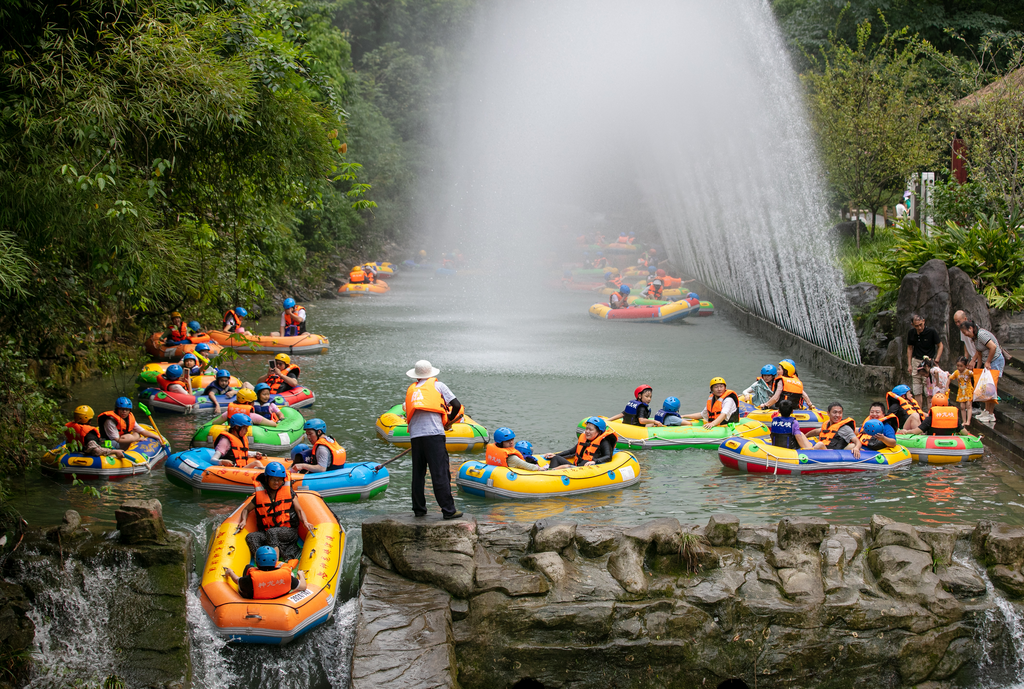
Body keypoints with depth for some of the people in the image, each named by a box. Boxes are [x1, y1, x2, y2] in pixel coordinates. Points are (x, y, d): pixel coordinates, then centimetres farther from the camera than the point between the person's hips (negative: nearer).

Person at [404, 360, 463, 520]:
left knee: (418, 473, 12)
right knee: (440, 473, -7)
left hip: (415, 435, 4)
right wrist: (450, 420, 21)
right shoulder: (437, 385, 10)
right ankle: (448, 510, -9)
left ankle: (418, 509, 16)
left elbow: (409, 413, 21)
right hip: (433, 433, -4)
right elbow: (457, 405, 3)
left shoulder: (411, 390, 23)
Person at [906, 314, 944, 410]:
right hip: (916, 361, 4)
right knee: (917, 390, 1)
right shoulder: (911, 333, 2)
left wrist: (936, 360, -9)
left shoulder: (931, 331, -9)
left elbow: (940, 345, 1)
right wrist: (909, 364, 10)